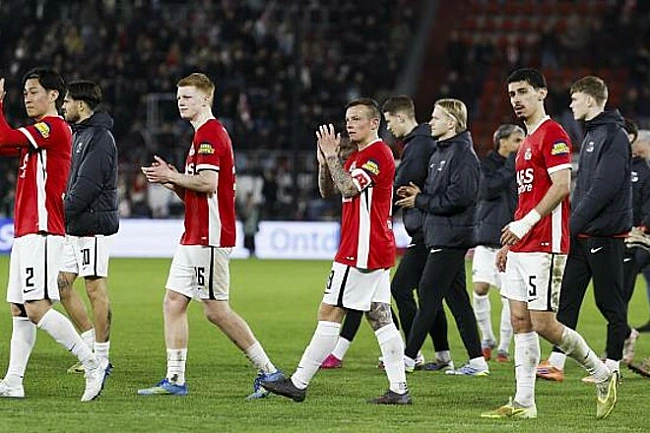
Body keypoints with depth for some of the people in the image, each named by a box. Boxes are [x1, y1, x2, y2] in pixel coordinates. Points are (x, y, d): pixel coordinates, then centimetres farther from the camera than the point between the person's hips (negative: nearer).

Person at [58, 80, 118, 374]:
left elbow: (86, 186, -21)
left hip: (93, 225, -10)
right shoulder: (81, 134, 19)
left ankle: (101, 357, -2)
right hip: (76, 228, 10)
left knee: (95, 288, -6)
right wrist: (62, 215, 11)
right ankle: (91, 342, 16)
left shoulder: (99, 138, -13)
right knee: (61, 283, 9)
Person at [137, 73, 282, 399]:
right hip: (194, 236, 11)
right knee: (173, 303, 5)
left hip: (209, 236, -11)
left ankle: (268, 371, 0)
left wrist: (172, 177, -11)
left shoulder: (209, 134, -12)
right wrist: (171, 181, 8)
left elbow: (208, 183, -23)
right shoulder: (203, 134, 21)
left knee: (216, 311, -7)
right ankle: (175, 379, 5)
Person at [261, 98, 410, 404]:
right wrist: (324, 161, 5)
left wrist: (331, 155, -15)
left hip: (363, 250, -11)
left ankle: (299, 383, -4)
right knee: (380, 318, 5)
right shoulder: (357, 157, 21)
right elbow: (328, 192, 20)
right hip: (376, 252, 11)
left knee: (329, 313, -7)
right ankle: (399, 388, 2)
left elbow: (349, 188, -23)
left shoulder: (378, 154, -12)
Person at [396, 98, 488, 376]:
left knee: (429, 294, -8)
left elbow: (459, 197, -21)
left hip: (451, 237, -10)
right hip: (439, 235, 10)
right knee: (457, 298, 9)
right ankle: (477, 362, 10)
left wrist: (421, 202, -13)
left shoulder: (463, 154, -13)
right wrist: (420, 195, 3)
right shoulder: (439, 153, 18)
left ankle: (408, 357, -5)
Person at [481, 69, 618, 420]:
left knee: (543, 323, -9)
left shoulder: (552, 134, -10)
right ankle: (523, 403, 6)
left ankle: (603, 375, 8)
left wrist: (525, 223, -22)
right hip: (522, 244, 10)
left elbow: (562, 186, -19)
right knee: (520, 321, 5)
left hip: (545, 244, -10)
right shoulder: (527, 141, 20)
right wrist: (509, 242, 22)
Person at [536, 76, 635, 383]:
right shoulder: (592, 134, 18)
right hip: (582, 233, 9)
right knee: (566, 296, 3)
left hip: (605, 233, -9)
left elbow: (604, 187, -21)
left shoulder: (613, 136, -12)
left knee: (609, 300, -1)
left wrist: (573, 223, -21)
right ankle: (557, 362, 1)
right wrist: (572, 224, 14)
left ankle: (612, 365, 7)